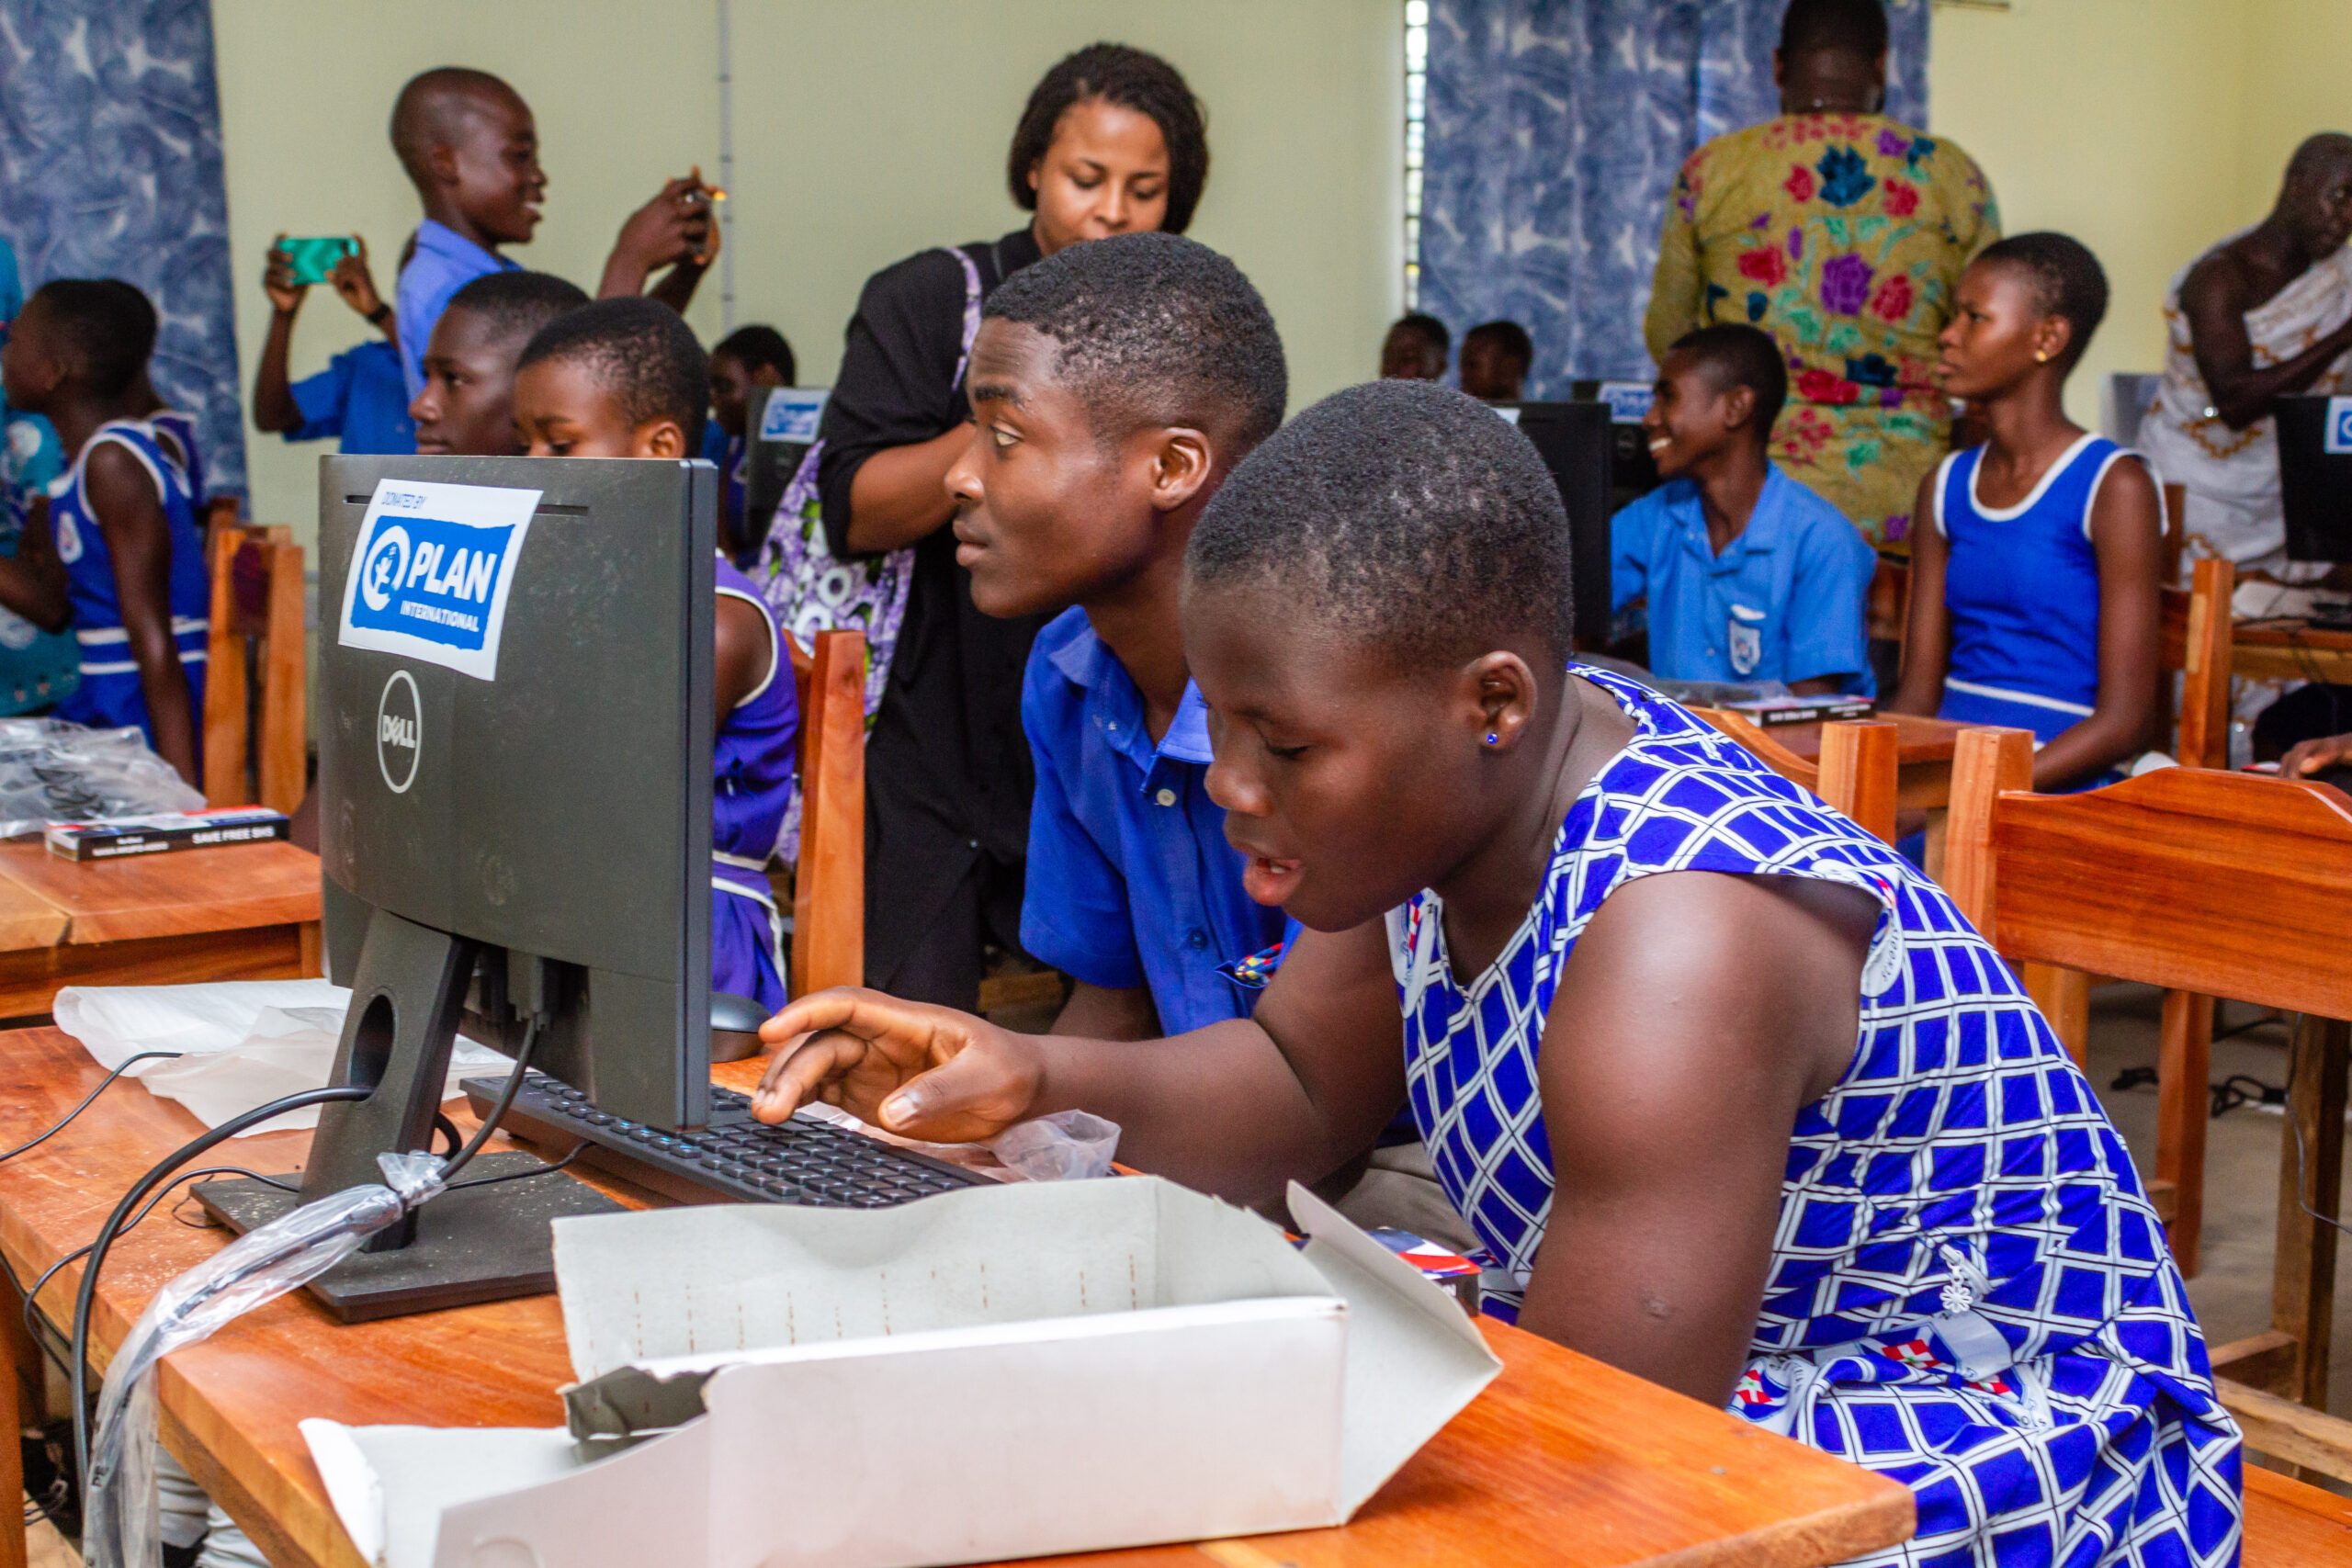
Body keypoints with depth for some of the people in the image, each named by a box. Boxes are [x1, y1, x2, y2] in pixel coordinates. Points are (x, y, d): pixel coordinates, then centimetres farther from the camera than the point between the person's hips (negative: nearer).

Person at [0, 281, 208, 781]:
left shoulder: (112, 462, -15)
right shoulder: (84, 463, 13)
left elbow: (153, 639, -21)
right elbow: (53, 606, 16)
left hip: (150, 720, -10)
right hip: (101, 706, 10)